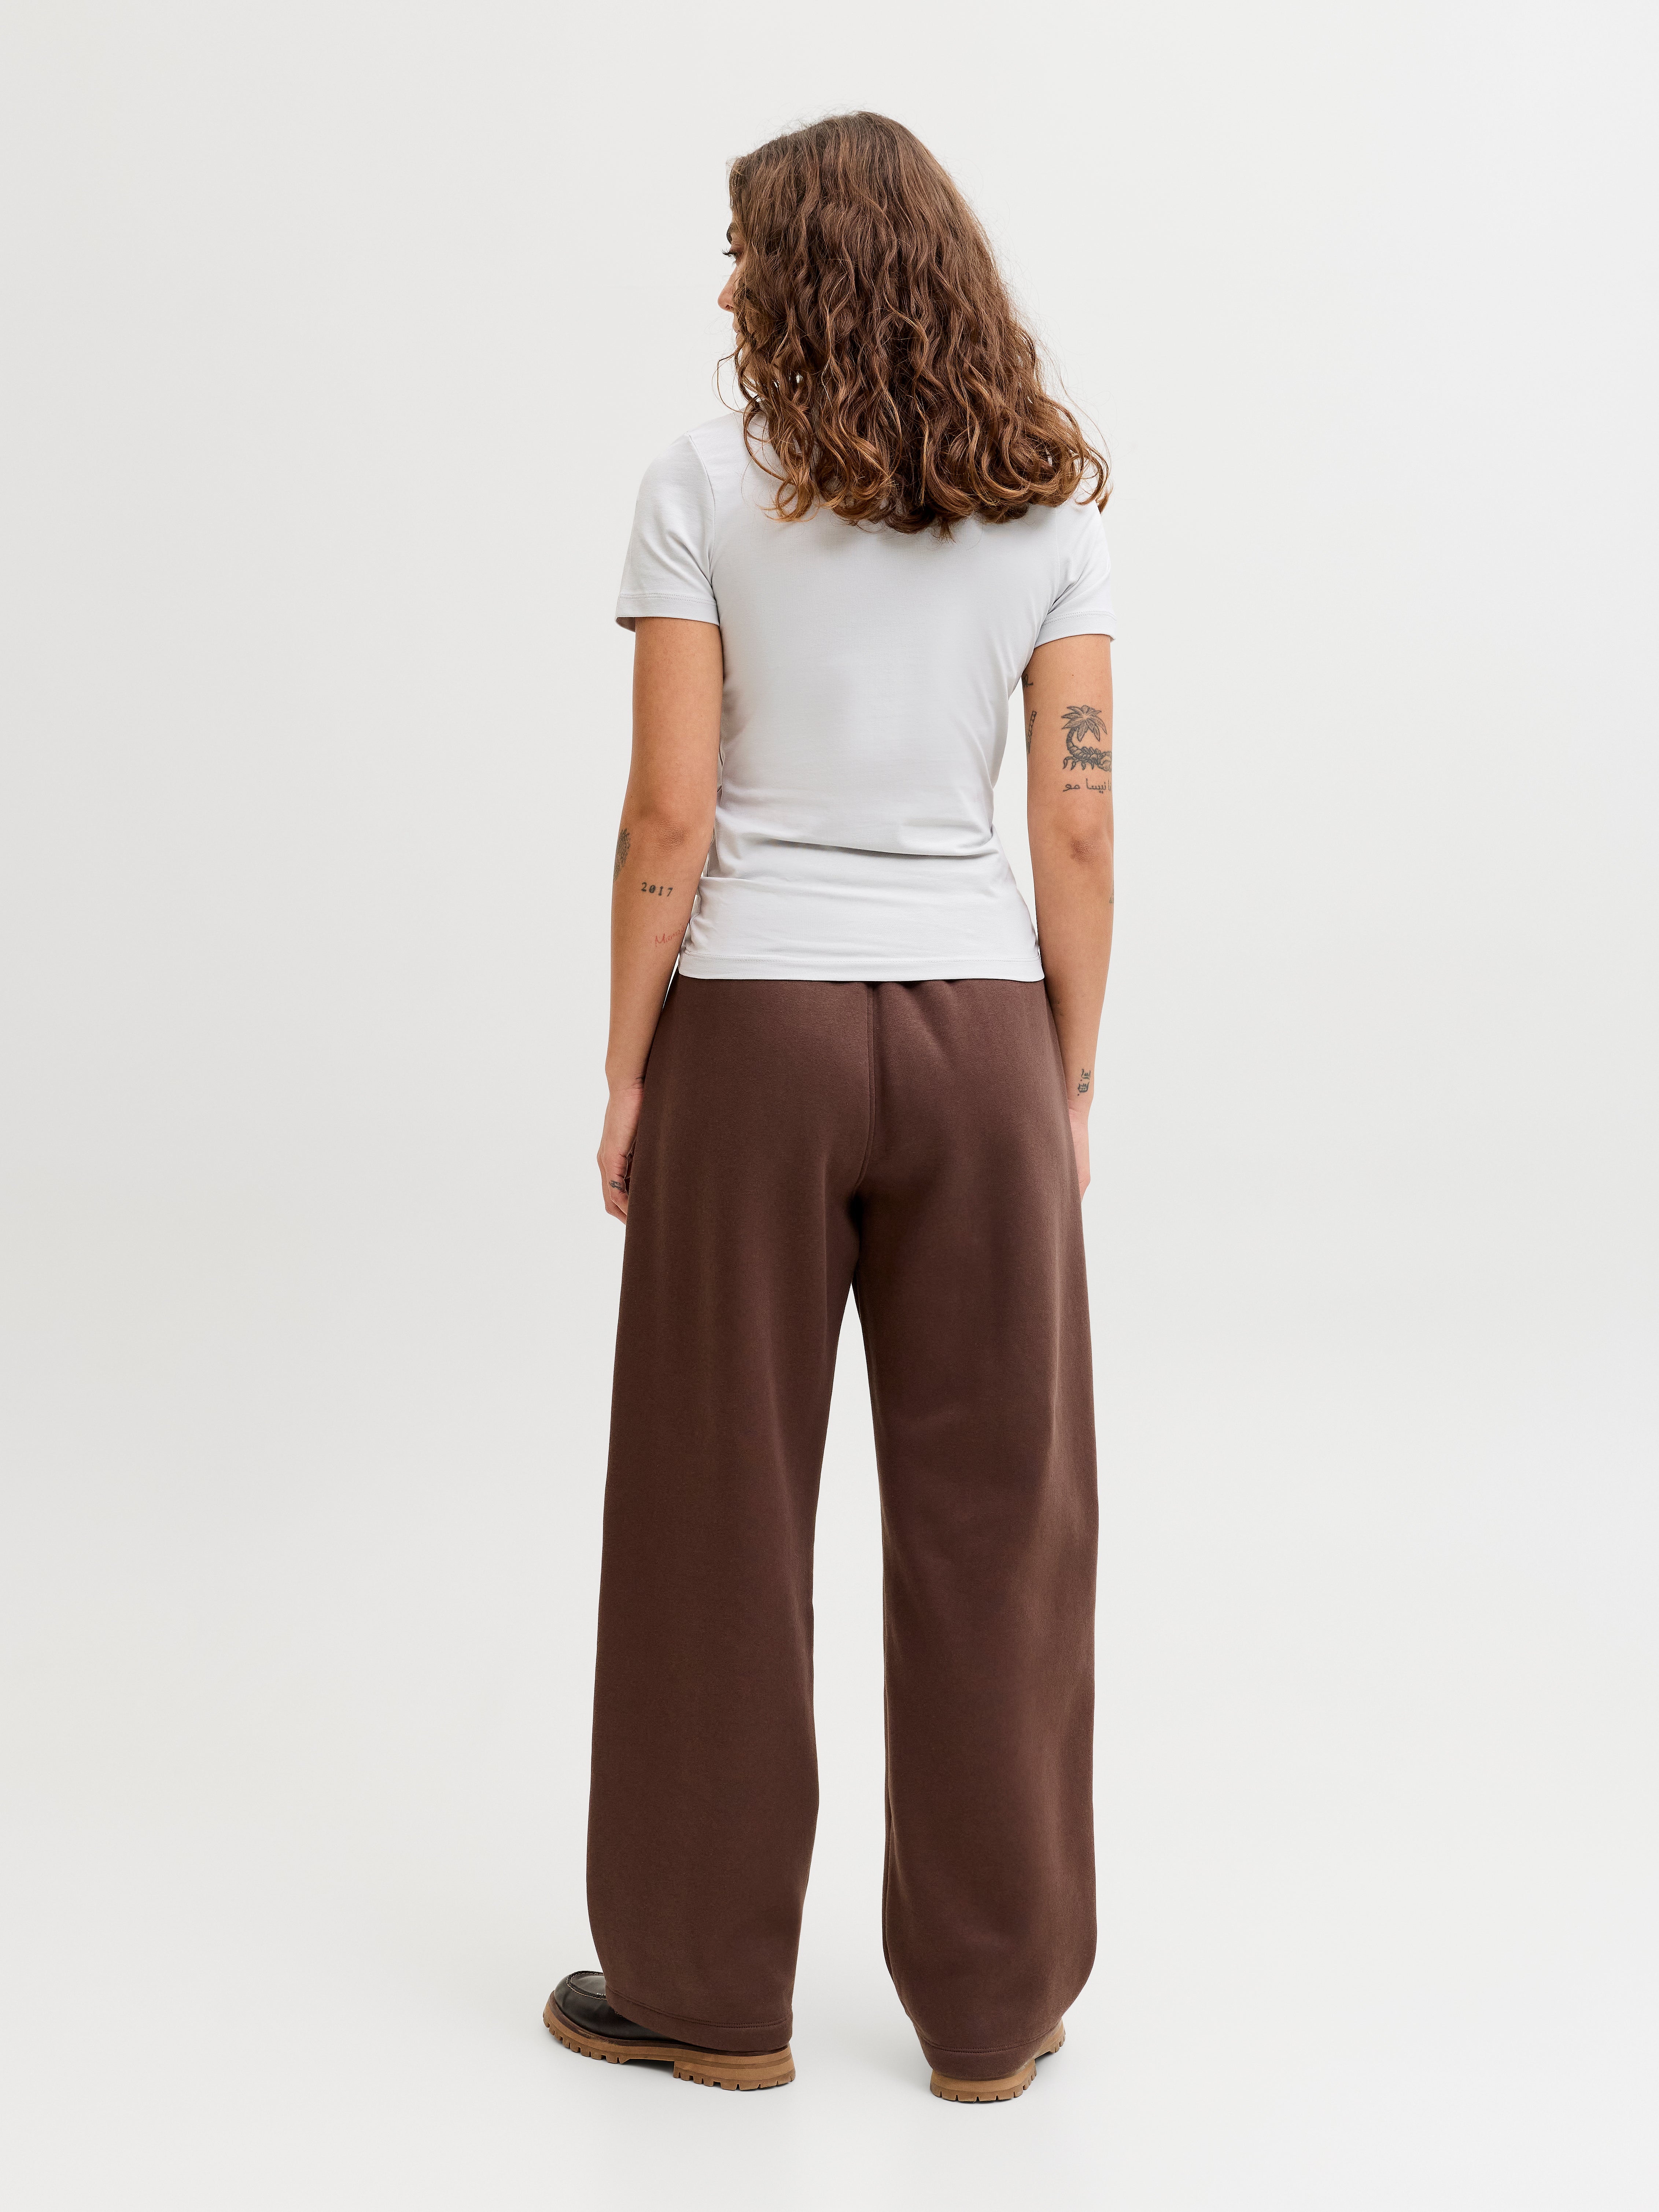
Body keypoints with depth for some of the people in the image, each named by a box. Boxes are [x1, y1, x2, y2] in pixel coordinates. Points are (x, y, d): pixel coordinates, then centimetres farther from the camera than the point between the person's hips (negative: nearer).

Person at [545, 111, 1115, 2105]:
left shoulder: (705, 490, -5)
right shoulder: (1051, 509, 4)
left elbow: (672, 817, -9)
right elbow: (1079, 834, 1)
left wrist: (626, 1072, 0)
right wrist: (1068, 1086, 8)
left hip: (755, 1027, -2)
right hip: (976, 1027, 3)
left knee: (722, 1515, 9)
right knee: (991, 1523, 10)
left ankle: (711, 1988, 22)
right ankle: (992, 2003, 21)